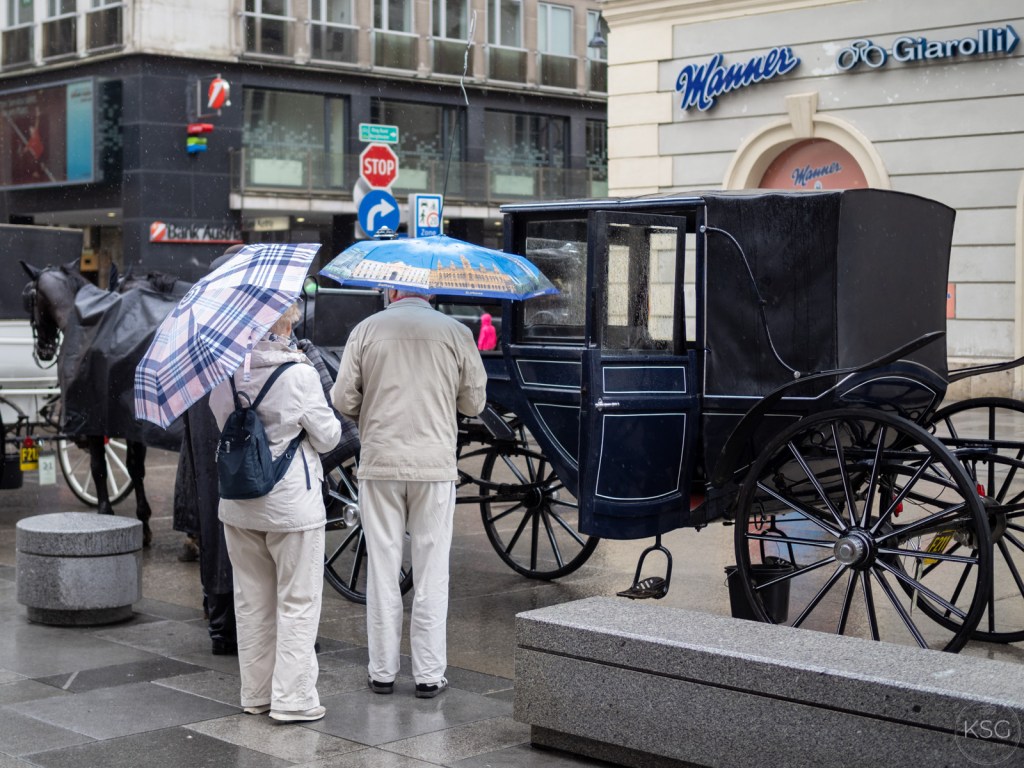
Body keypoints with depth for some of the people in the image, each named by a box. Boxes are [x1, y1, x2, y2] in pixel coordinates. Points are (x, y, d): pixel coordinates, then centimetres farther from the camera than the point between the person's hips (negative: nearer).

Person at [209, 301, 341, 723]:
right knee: (297, 602, 4)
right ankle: (293, 698, 5)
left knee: (252, 601, 16)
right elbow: (327, 437, -9)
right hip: (291, 503, -5)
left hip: (238, 505, 5)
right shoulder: (299, 374, -17)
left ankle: (255, 692, 25)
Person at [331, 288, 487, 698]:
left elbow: (342, 398, -2)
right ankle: (429, 674, 8)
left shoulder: (367, 330, 1)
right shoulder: (456, 333, 0)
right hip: (435, 464, 0)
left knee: (382, 568, 8)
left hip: (379, 464, 1)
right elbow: (474, 402, 4)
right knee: (431, 571, 5)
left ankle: (381, 671, 13)